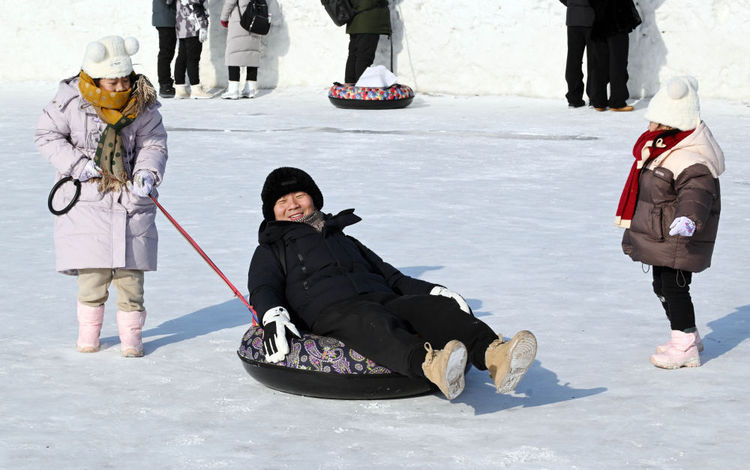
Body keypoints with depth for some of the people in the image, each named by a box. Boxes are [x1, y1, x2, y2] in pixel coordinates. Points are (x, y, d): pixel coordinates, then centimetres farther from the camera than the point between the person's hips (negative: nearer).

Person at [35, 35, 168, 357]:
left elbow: (154, 143, 2)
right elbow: (47, 135, -3)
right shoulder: (71, 101, -11)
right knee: (92, 270, 1)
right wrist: (76, 164, -13)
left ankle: (131, 333, 11)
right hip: (88, 199, -1)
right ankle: (88, 329, 17)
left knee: (130, 270, 0)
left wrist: (148, 173, -16)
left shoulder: (142, 104, -5)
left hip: (130, 201, 1)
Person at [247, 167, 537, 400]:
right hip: (331, 312, -5)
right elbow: (263, 289, 8)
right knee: (374, 323, -40)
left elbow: (391, 276, 35)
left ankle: (493, 355, -55)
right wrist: (272, 317, -17)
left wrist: (436, 292, 17)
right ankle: (430, 365, -72)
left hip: (383, 301, 5)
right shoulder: (270, 252, 27)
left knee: (435, 307, -27)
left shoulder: (346, 241, 40)